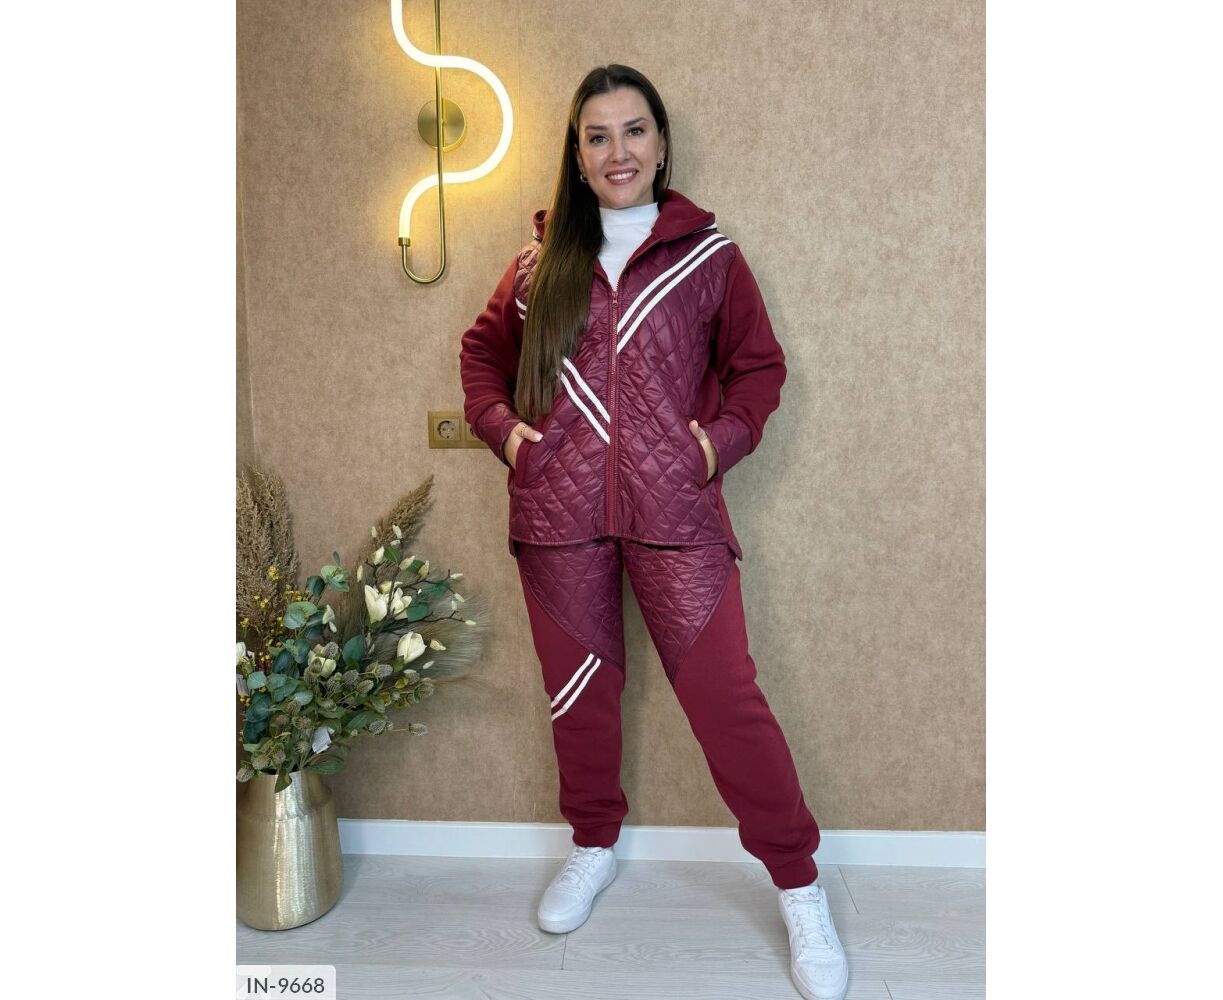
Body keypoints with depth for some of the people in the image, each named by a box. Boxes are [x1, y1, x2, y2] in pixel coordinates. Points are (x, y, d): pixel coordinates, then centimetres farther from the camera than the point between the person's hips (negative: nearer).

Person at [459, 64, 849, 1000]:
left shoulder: (708, 254, 5)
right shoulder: (542, 258, 11)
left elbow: (759, 364, 12)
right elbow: (483, 348, 21)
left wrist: (725, 437, -4)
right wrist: (500, 423, 5)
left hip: (675, 510, -2)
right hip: (558, 512, 3)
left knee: (724, 695, -4)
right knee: (580, 688, 14)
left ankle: (799, 888, 15)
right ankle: (594, 846, 39)